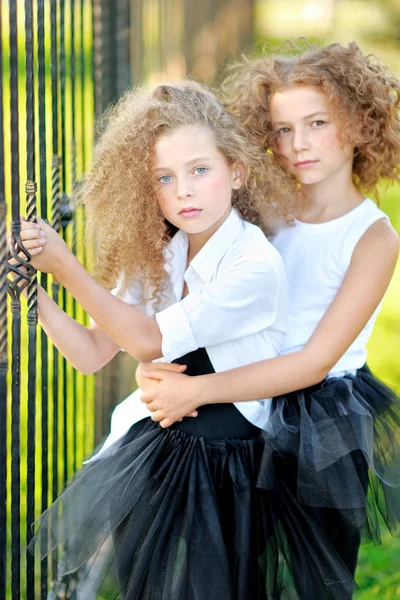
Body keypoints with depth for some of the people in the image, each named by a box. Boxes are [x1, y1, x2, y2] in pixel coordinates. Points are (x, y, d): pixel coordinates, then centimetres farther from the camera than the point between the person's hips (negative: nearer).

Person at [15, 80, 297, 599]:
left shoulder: (256, 266, -21)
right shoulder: (156, 259, 1)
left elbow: (150, 341, -19)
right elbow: (91, 353, 0)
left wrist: (66, 268, -16)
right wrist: (34, 289, -15)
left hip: (226, 464, -6)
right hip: (157, 445, 6)